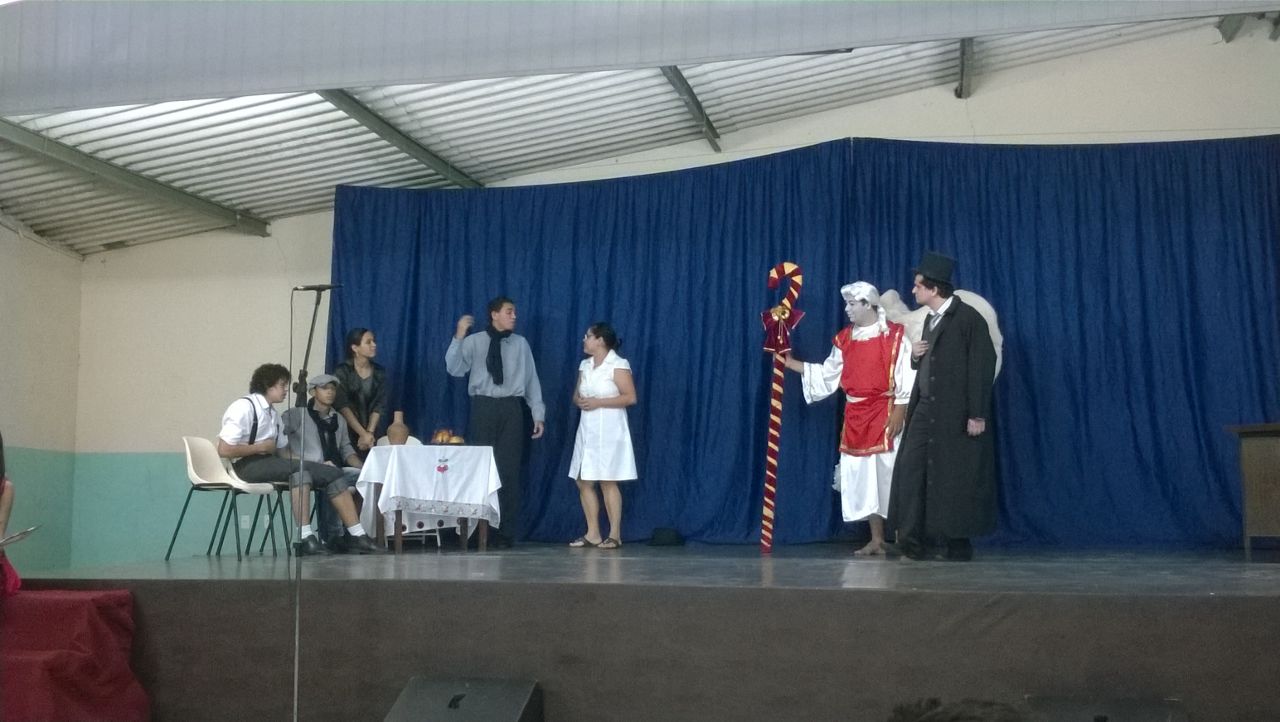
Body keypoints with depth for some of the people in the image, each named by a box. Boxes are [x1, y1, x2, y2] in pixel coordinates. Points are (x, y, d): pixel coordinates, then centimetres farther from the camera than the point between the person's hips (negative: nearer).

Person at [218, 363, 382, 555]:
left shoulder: (272, 413, 17)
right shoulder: (244, 408, -9)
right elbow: (224, 450, -18)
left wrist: (314, 463, 6)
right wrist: (261, 447, -11)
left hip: (269, 462, 9)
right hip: (248, 465, -9)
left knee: (333, 473, -4)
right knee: (299, 470, -34)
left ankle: (356, 537, -9)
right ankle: (306, 540, -36)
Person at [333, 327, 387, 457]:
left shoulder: (379, 372, 6)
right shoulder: (342, 372, -4)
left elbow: (379, 406, 1)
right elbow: (342, 406, -11)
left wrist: (369, 433, -13)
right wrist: (363, 434, -16)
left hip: (371, 437, 3)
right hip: (346, 432, -3)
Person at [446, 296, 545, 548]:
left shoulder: (521, 343, 8)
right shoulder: (474, 341, 3)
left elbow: (531, 380, 9)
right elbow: (454, 369, -8)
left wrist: (538, 414, 7)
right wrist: (458, 337, -17)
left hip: (511, 409, 1)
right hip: (483, 407, -1)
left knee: (509, 470, 2)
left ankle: (506, 532, 10)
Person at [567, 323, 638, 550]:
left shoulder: (618, 365, -9)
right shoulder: (585, 365, 13)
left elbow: (630, 397, -14)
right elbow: (576, 394, 21)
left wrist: (598, 402, -17)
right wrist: (579, 400, -4)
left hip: (609, 430, -7)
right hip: (587, 429, 7)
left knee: (608, 482, -6)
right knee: (583, 481, 4)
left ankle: (615, 534, 1)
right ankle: (593, 534, 11)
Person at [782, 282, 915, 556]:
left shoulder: (895, 334, -6)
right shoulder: (844, 338, 11)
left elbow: (906, 377, -9)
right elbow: (828, 374, 14)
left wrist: (899, 412, -16)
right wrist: (791, 363, 9)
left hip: (885, 414, -6)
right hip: (856, 416, 6)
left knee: (889, 475, -7)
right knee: (863, 478, 5)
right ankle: (876, 540, 12)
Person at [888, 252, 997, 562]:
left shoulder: (968, 318, -9)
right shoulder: (930, 320, 17)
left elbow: (982, 366, -13)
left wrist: (978, 414, -17)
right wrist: (915, 355, 4)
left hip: (956, 414, -8)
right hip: (925, 409, 8)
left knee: (955, 478, -3)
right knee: (912, 470, 0)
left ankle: (956, 542, 8)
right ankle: (912, 540, 2)